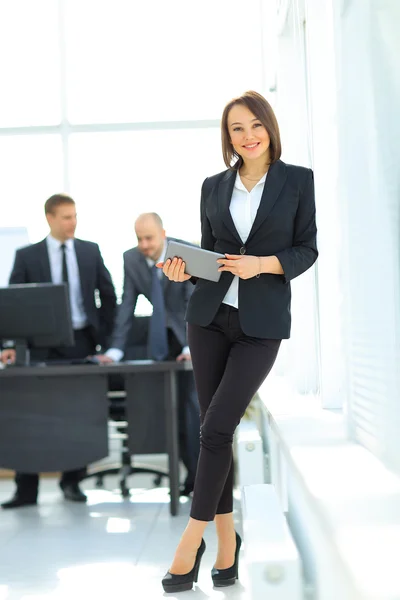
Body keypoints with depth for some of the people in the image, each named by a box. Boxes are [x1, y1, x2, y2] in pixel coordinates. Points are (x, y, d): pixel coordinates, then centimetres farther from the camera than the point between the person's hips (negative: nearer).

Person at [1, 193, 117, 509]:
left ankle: (72, 480, 20)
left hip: (82, 342, 2)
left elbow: (108, 296, 10)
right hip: (44, 344, -2)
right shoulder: (27, 255, 0)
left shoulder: (90, 251, 5)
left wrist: (103, 336, 3)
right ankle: (27, 489, 4)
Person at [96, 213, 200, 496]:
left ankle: (201, 474, -7)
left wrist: (192, 347, -31)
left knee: (192, 402, -13)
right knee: (171, 406, 0)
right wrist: (115, 350, -14)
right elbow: (127, 306, -6)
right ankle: (193, 472, 7)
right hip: (163, 338, 4)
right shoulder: (131, 259, -6)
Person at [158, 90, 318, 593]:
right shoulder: (214, 186, 9)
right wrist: (184, 270, -8)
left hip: (261, 323, -3)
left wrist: (264, 263, -16)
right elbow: (207, 251, 13)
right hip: (209, 314, 4)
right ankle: (226, 538, 16)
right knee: (214, 424, 4)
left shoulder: (297, 180, 1)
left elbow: (307, 249, 0)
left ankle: (193, 536, 2)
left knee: (216, 425, -11)